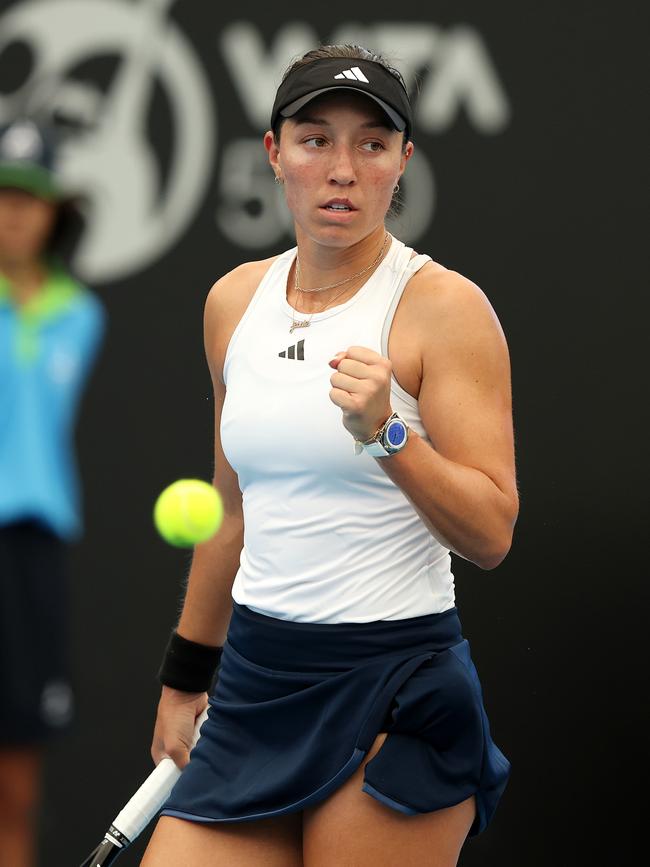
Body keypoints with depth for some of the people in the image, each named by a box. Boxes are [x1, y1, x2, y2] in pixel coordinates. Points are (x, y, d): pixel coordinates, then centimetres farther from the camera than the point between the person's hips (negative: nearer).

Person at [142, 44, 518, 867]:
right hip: (256, 679, 6)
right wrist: (185, 676, 24)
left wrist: (384, 431, -26)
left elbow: (490, 535, -13)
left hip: (395, 694, -5)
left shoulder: (442, 305, -8)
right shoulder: (234, 300, 9)